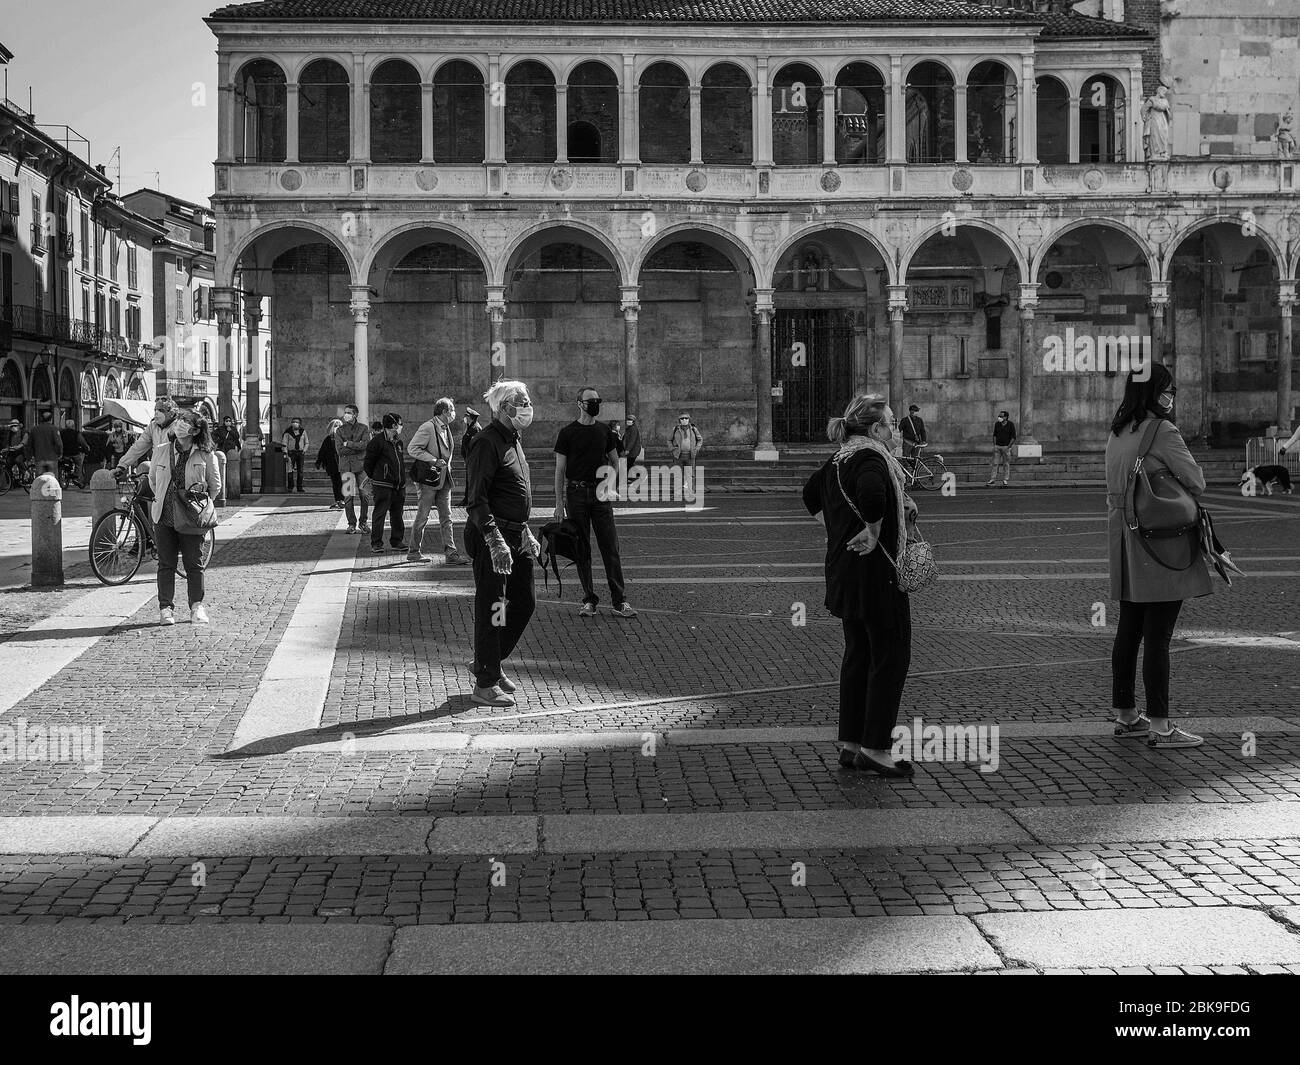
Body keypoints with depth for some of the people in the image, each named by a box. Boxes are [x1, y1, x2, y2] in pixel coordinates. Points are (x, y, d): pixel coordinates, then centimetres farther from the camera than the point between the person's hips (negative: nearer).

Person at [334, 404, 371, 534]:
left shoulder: (363, 428, 6)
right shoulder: (340, 430, 9)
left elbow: (364, 445, -9)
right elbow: (339, 450, -3)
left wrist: (348, 444, -6)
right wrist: (357, 447, -7)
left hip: (361, 465, -1)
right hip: (346, 466, 1)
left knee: (364, 496, -4)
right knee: (348, 496, -3)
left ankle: (363, 522, 9)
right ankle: (351, 523, 6)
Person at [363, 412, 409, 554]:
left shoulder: (398, 441, 15)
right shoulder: (377, 441, -9)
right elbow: (368, 463, -5)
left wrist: (402, 480, 17)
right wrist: (374, 478, 3)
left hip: (399, 484, 7)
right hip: (383, 485, -7)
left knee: (397, 514, 10)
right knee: (380, 513, -5)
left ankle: (397, 541, 17)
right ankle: (376, 543, -1)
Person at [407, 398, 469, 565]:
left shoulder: (446, 428, 14)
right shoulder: (428, 428, -13)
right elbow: (413, 449, -18)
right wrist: (434, 460, -21)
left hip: (444, 479, 8)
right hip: (429, 478, -8)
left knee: (446, 517, 3)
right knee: (422, 517, 0)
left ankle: (451, 553, 1)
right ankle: (414, 552, 10)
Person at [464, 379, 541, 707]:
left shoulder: (513, 440, 16)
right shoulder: (486, 443, -15)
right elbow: (476, 498, -21)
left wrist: (526, 533, 24)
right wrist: (495, 541, -27)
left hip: (515, 535, 10)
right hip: (491, 536, -10)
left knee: (524, 603, 14)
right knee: (491, 609, -3)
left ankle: (490, 663, 29)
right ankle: (485, 684, 5)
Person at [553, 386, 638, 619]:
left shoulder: (605, 431, 9)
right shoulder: (568, 433, 0)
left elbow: (614, 461, 19)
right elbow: (560, 470, 0)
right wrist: (559, 503, -5)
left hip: (601, 494, 2)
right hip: (576, 493, -2)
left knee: (610, 548, -2)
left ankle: (619, 601, 0)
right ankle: (589, 600, 11)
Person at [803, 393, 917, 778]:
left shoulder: (838, 460, 11)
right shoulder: (872, 459, -18)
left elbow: (811, 493, 27)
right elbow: (871, 493, -40)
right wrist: (874, 530, -25)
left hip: (842, 570, 9)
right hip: (876, 572, -9)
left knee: (857, 656, 15)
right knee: (891, 658, 0)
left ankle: (851, 744, 20)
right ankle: (875, 748, 3)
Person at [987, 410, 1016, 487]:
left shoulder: (1011, 424, -9)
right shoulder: (997, 424, 2)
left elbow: (1013, 437, -7)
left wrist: (1008, 447, -14)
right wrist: (994, 445, 3)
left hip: (1006, 447, -3)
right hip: (997, 446, 3)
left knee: (1006, 464, 2)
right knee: (995, 463, 1)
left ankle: (1005, 480, 8)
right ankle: (992, 479, 3)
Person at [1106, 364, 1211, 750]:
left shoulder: (1116, 433, 11)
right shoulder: (1162, 431, -13)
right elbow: (1196, 482, -10)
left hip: (1124, 538, 8)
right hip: (1163, 541, -8)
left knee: (1128, 631, 14)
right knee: (1157, 636, -6)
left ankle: (1125, 715, 23)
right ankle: (1159, 726, -3)